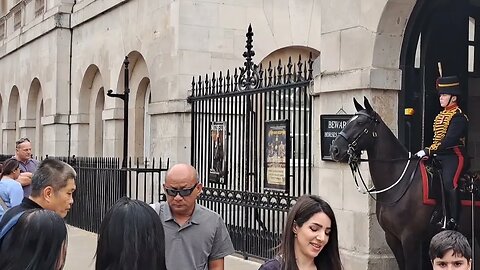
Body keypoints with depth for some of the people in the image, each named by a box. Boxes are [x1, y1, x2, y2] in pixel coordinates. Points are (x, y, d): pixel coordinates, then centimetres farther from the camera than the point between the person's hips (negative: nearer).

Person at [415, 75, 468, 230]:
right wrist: (427, 152, 7)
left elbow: (450, 140, -21)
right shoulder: (441, 116, 18)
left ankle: (452, 222, -11)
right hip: (439, 157, 9)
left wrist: (428, 151, -25)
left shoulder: (458, 117, -10)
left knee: (449, 184, -18)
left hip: (453, 157, -9)